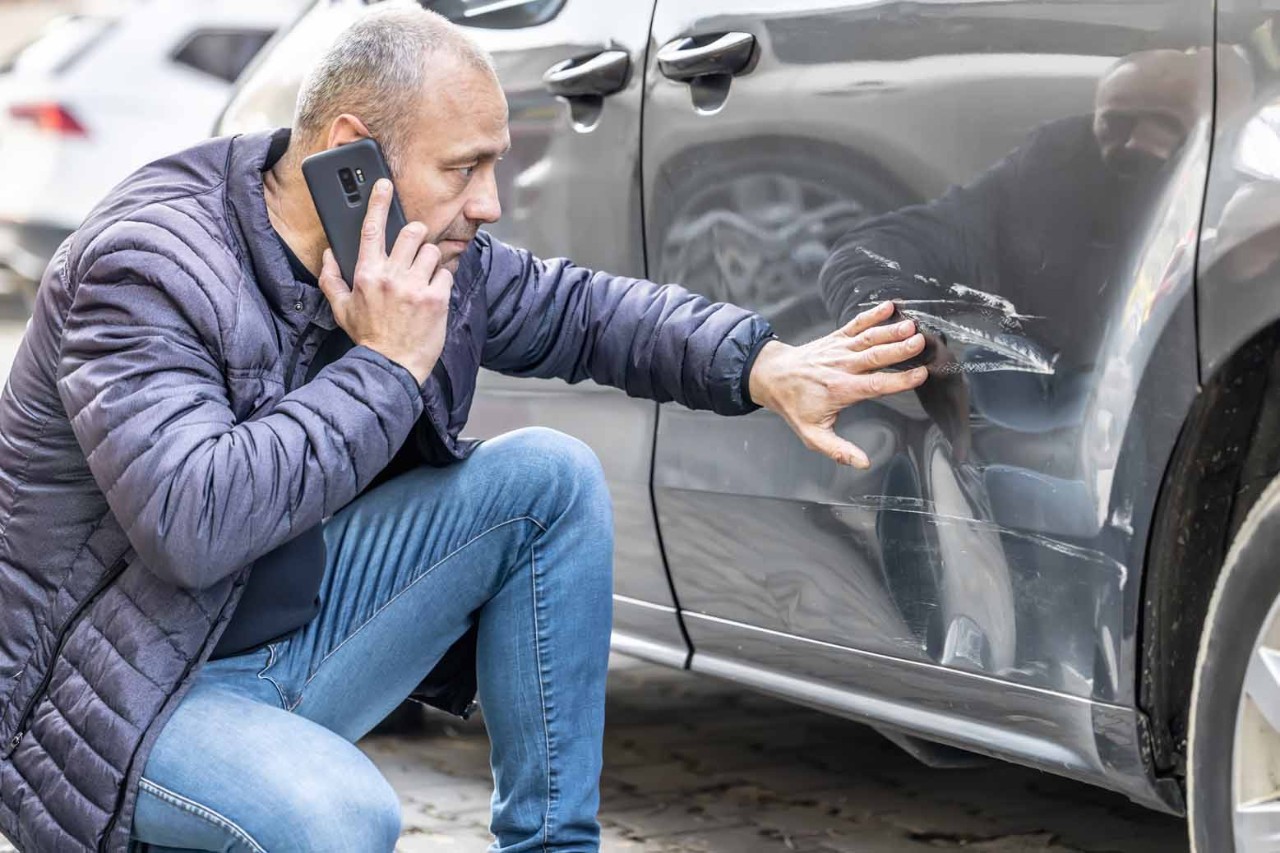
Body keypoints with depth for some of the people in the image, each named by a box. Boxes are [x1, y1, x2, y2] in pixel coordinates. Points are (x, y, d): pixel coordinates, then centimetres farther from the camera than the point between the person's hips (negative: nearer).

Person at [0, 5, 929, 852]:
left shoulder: (425, 253, -2)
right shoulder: (145, 266, -24)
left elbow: (580, 309, 10)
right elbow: (193, 523, -35)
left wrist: (767, 369, -5)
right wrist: (386, 366, -28)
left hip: (295, 635, 8)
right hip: (117, 701, -8)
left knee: (549, 477, -3)